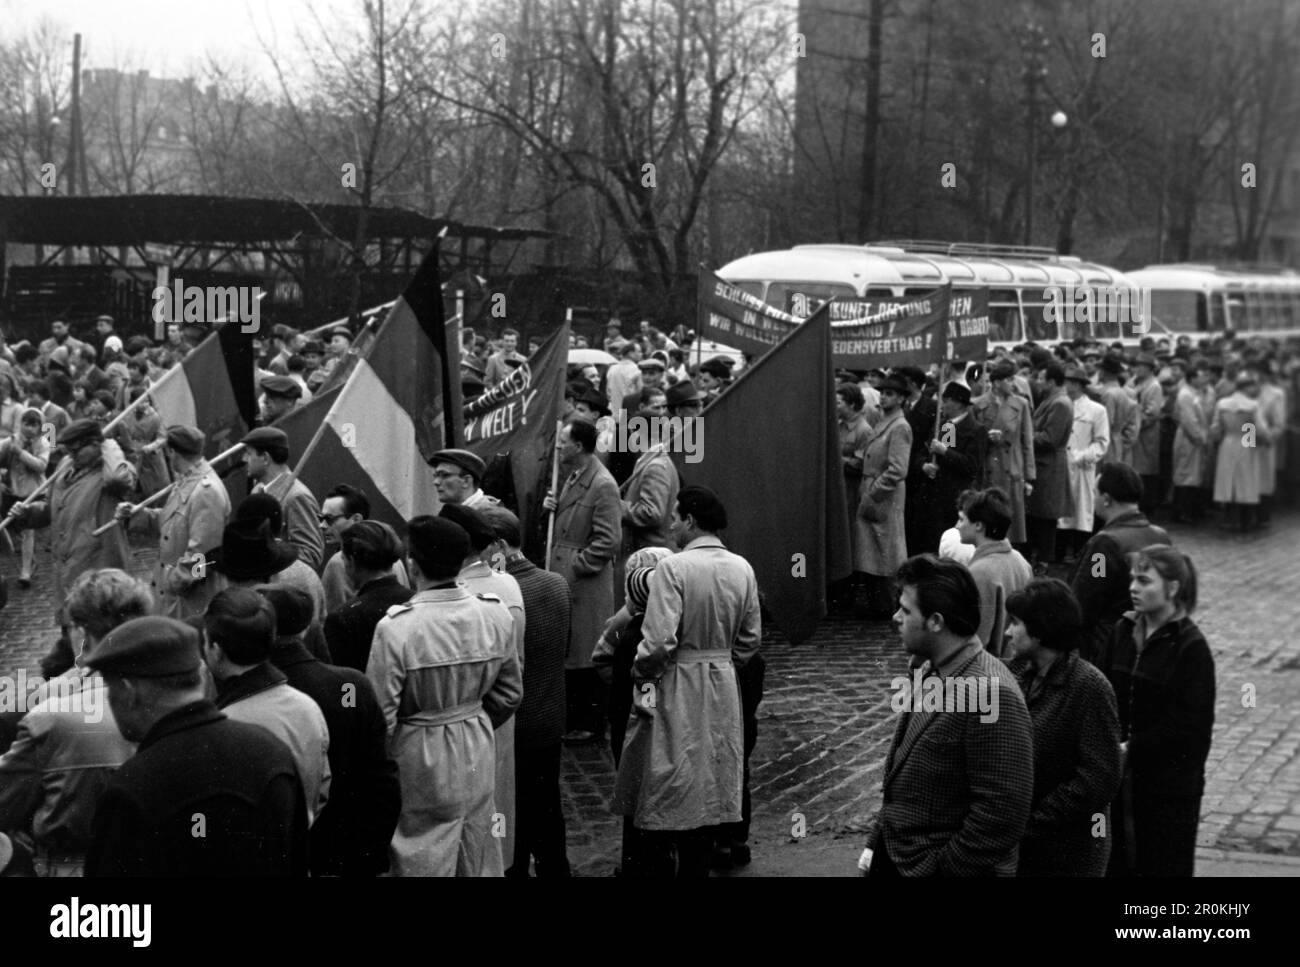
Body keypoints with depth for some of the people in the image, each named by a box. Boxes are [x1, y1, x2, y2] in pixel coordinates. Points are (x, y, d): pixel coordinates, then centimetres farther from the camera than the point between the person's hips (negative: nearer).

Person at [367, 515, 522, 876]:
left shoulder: (395, 629, -22)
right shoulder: (495, 617, -8)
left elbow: (381, 713, -16)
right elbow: (510, 693, 4)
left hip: (422, 759, -4)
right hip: (479, 754, 4)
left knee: (425, 864, 9)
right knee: (479, 861, 18)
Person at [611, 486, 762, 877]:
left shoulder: (673, 567, -17)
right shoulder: (742, 569, 0)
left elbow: (659, 641, -21)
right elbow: (750, 640, 6)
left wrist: (640, 673, -6)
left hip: (677, 686, -5)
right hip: (724, 687, 5)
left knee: (662, 784, 6)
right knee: (710, 782, 15)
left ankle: (655, 863, 11)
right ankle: (696, 863, 23)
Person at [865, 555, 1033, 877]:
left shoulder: (990, 694, -23)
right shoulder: (926, 671, 4)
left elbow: (1001, 812, -24)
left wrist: (939, 869, -18)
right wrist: (876, 843, 11)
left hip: (945, 866, -8)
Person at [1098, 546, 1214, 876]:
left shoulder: (1190, 647, -12)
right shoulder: (1123, 632, 5)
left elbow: (1190, 725, -15)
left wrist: (1133, 748, -18)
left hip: (1169, 783, -5)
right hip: (1122, 776, 5)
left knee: (1165, 864, 4)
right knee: (1119, 862, 11)